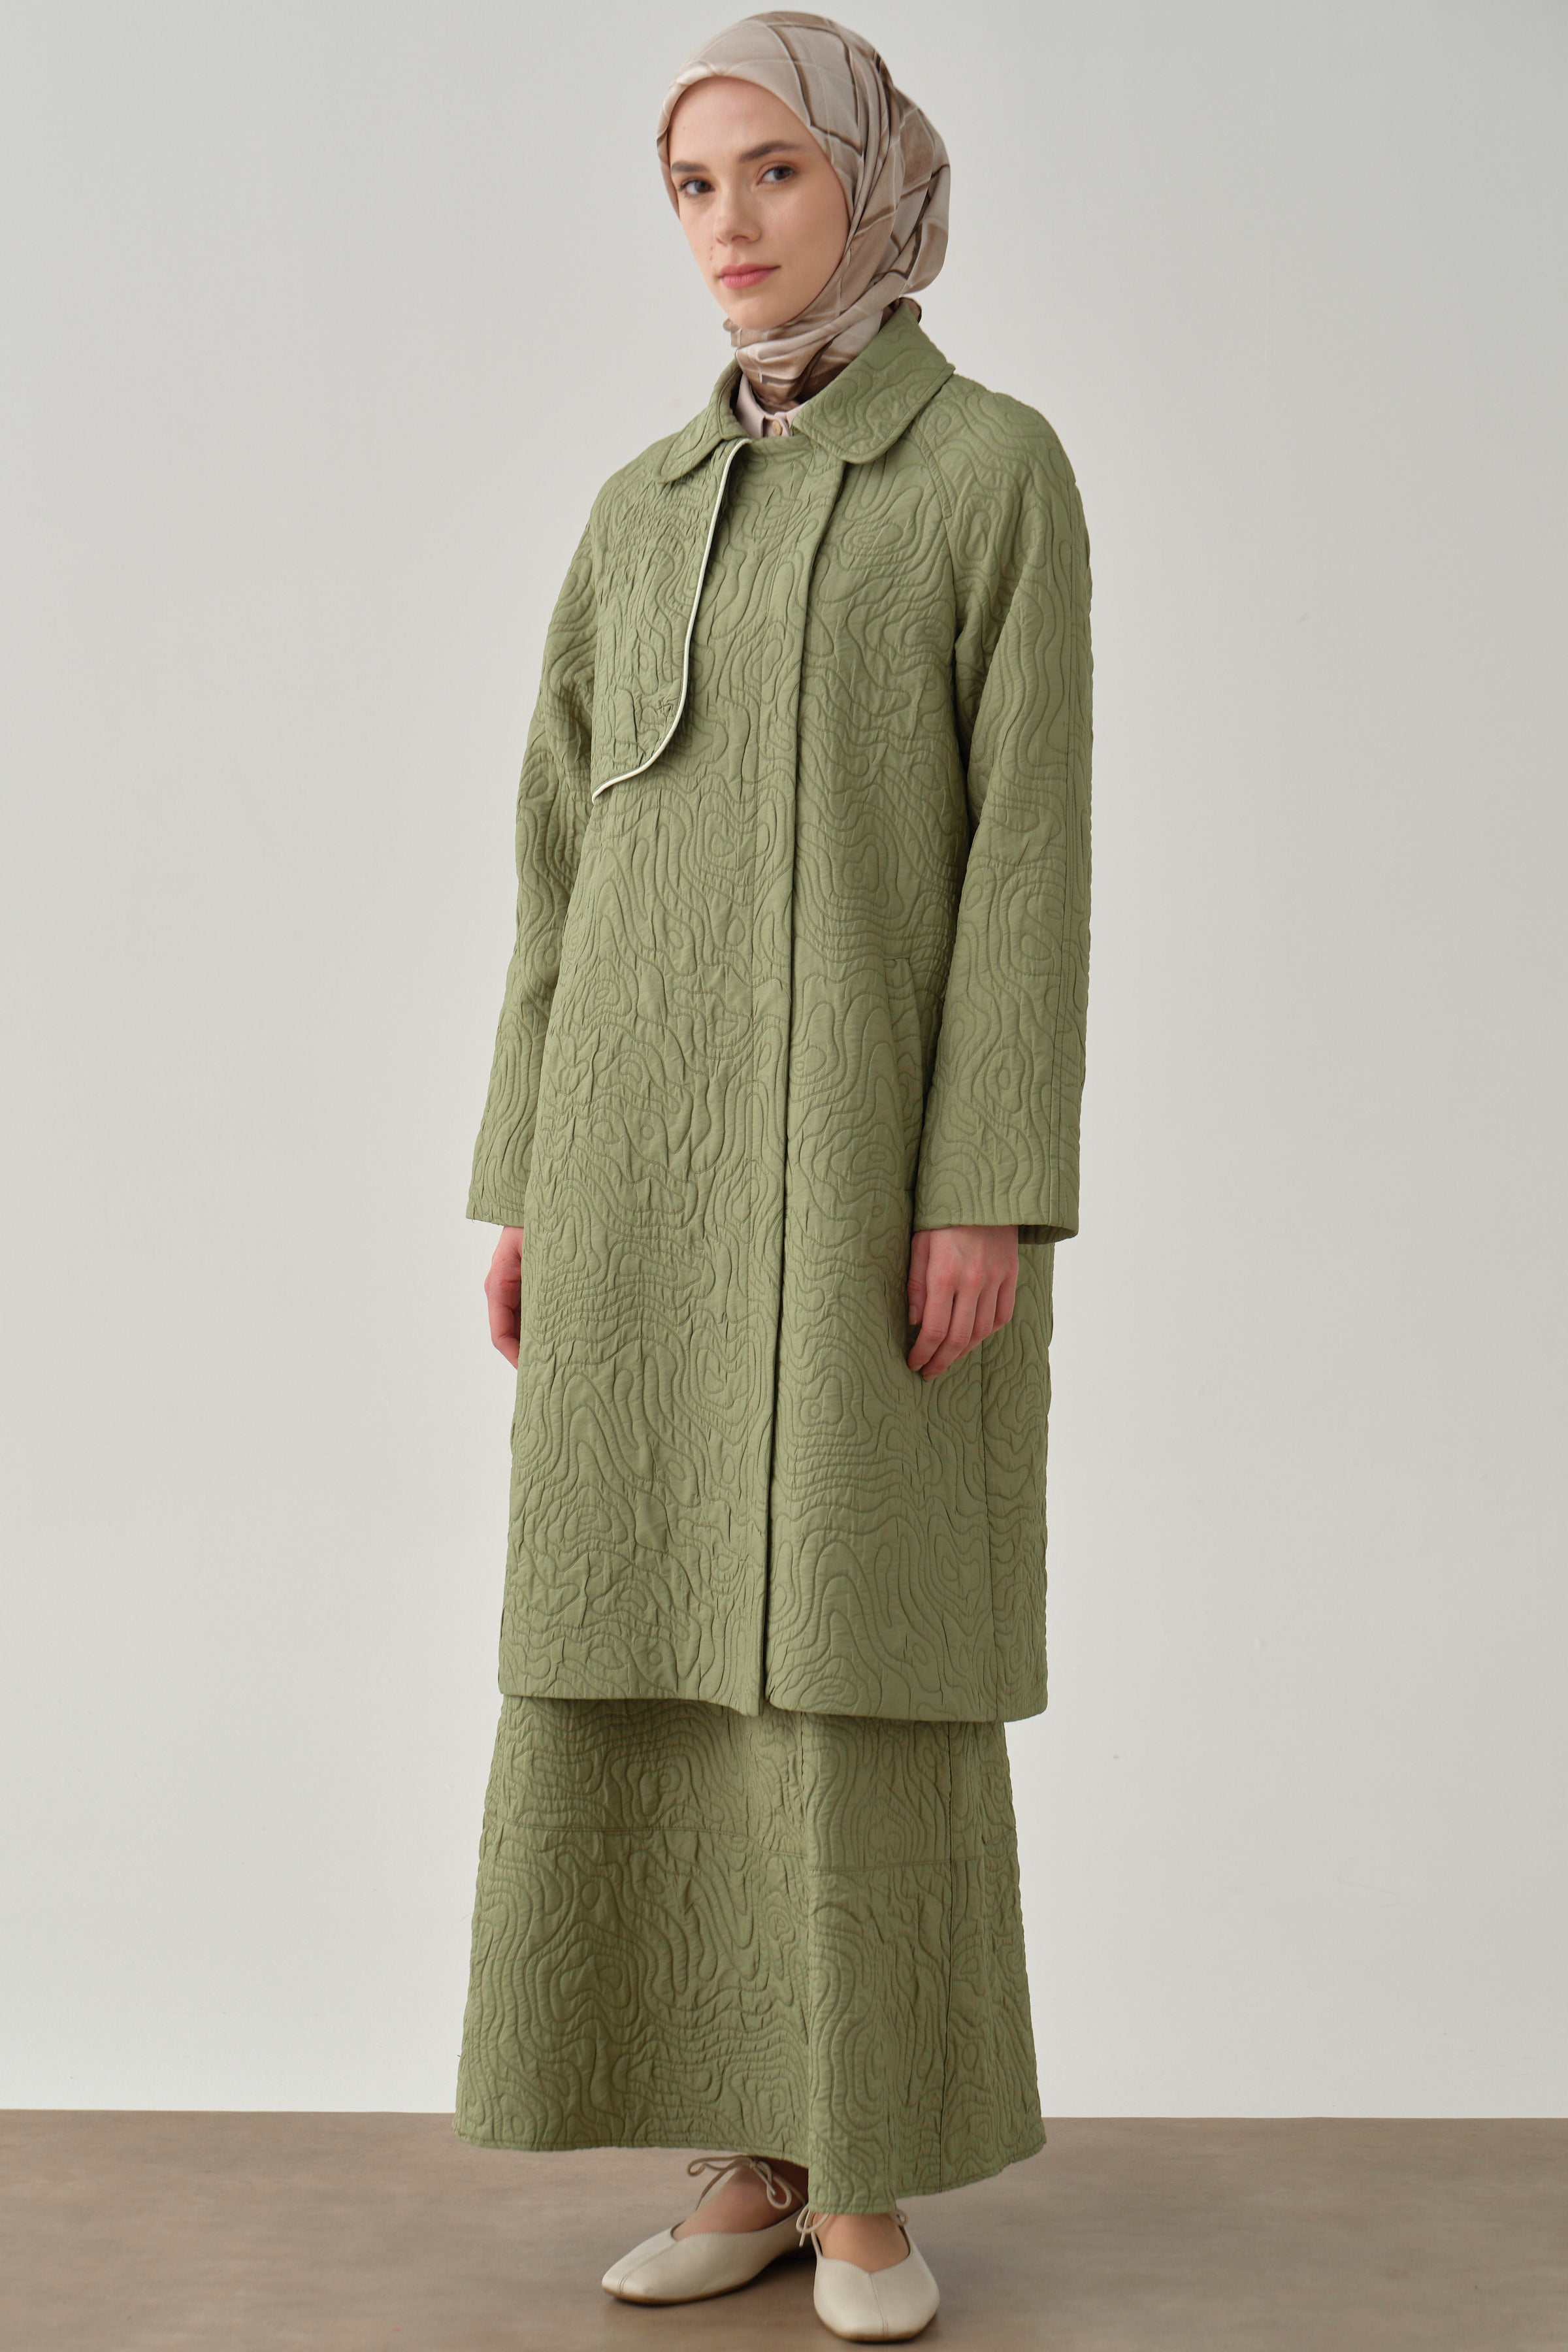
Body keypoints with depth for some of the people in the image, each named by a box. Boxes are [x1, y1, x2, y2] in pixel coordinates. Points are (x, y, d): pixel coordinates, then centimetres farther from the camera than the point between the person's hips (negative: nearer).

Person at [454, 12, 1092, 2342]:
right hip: (659, 1145, 5)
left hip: (885, 1139, -5)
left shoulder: (999, 466, 0)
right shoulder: (647, 509, 16)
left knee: (871, 1653, -4)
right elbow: (574, 859, 14)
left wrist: (990, 1192, -16)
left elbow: (1030, 837, -8)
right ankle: (759, 2158, 17)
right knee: (656, 1652, 4)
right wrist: (530, 1181, 8)